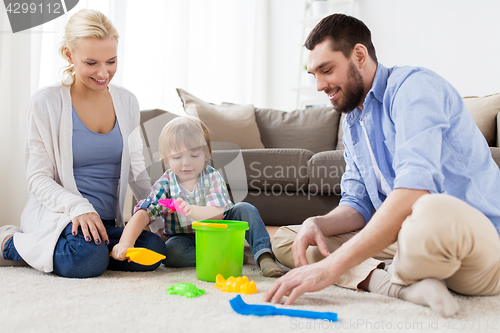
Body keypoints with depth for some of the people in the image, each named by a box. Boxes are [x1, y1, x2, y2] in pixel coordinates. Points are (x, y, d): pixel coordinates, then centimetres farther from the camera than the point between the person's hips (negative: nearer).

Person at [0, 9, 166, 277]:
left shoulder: (126, 102, 9)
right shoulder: (46, 103, -6)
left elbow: (136, 169, 14)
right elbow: (38, 178, -6)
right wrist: (78, 207, -24)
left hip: (108, 222, 4)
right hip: (57, 214, -4)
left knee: (154, 249, -24)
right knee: (87, 260, -34)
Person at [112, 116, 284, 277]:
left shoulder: (212, 177, -11)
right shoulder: (165, 185, -12)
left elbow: (218, 213, -25)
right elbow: (142, 213, -24)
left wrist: (192, 210, -47)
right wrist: (125, 242, -42)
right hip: (186, 239, 0)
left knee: (245, 209, -21)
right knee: (171, 250, -34)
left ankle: (263, 255, -25)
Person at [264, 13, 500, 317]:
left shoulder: (414, 87, -13)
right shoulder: (352, 123, 16)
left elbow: (413, 192, -28)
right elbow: (358, 205, 13)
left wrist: (331, 267, -33)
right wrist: (318, 224, -12)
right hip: (407, 243, 9)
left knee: (433, 213, -44)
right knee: (285, 237, 2)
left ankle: (378, 278, -12)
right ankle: (403, 286, -18)